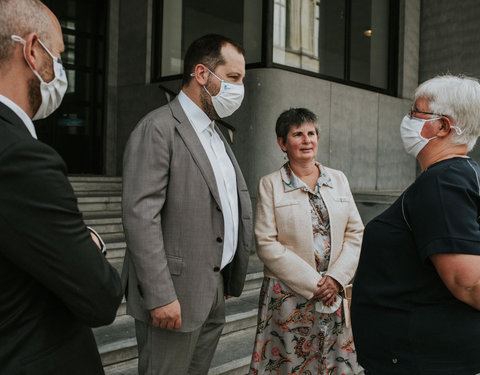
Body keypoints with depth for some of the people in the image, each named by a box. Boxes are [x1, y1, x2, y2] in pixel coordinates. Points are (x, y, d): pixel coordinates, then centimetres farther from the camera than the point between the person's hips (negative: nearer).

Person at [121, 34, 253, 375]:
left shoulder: (215, 134, 17)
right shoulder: (158, 129, -12)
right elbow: (140, 215, -19)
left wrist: (229, 279, 15)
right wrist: (160, 296, -21)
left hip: (214, 292, 8)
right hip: (176, 295, -8)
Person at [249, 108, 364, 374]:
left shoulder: (338, 179, 9)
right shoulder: (270, 185, -2)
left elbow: (355, 233, 7)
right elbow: (267, 244, -8)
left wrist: (336, 278, -6)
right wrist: (312, 284, -12)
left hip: (333, 292, 3)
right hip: (288, 296, -3)